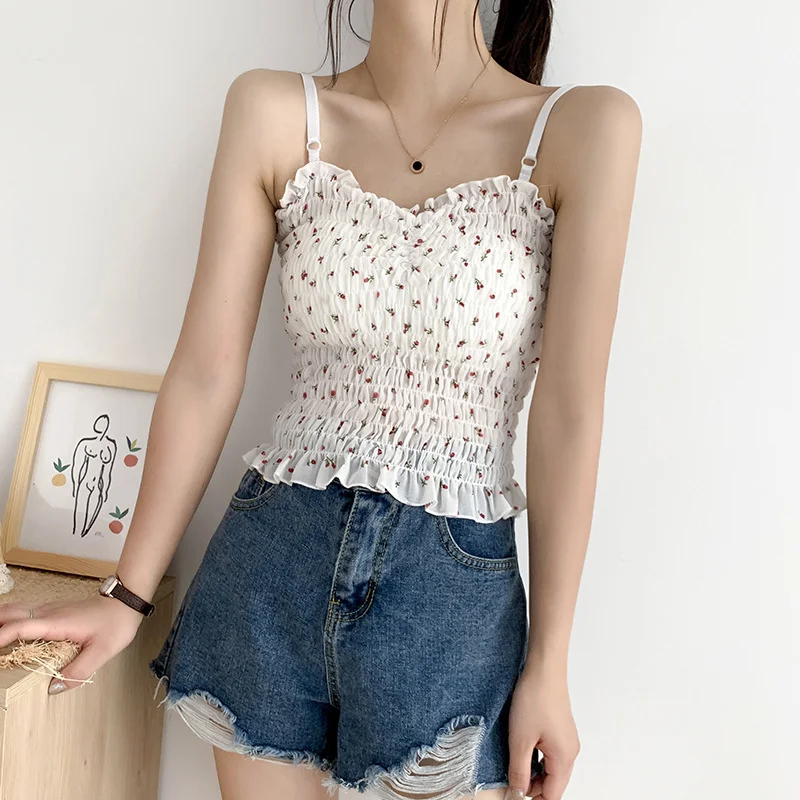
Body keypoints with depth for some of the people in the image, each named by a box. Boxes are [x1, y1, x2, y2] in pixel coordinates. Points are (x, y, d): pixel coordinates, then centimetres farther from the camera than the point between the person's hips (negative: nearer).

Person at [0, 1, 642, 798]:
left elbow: (569, 415, -9)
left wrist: (548, 666, -6)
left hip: (456, 590, -1)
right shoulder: (272, 112, -1)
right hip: (269, 565, 2)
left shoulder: (583, 128, -8)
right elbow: (206, 371, -1)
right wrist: (129, 593, 2)